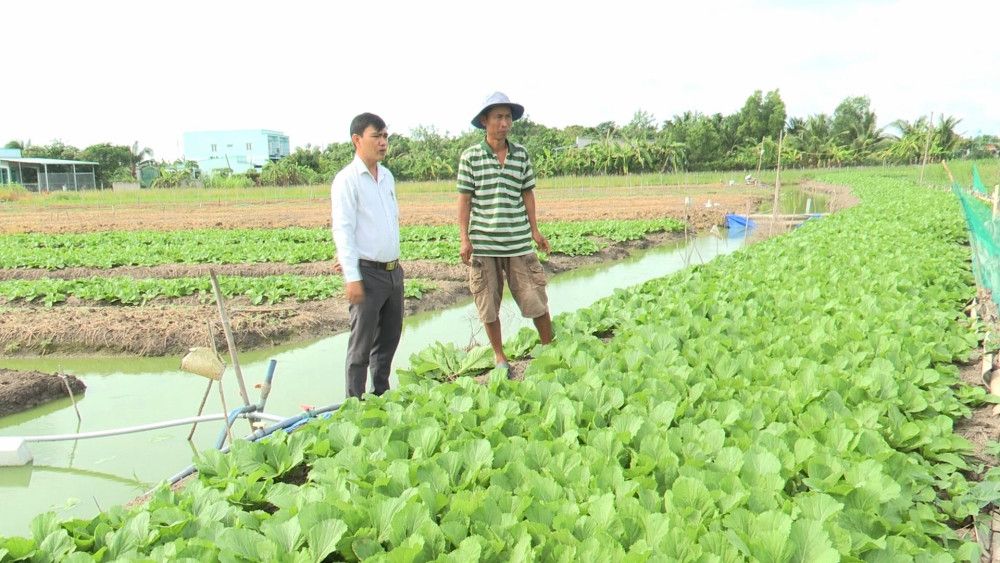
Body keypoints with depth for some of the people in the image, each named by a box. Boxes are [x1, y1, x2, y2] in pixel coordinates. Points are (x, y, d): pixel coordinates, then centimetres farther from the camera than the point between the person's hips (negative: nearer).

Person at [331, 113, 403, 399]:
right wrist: (352, 276, -20)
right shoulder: (347, 180, -10)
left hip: (393, 269, 7)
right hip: (367, 273, -7)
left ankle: (381, 394, 30)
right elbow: (343, 229, -15)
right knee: (362, 343, 0)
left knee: (390, 336, 16)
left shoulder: (387, 176, 12)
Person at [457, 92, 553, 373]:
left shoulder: (521, 154, 6)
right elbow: (464, 199, -1)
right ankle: (499, 356, 24)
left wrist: (535, 231, 8)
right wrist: (464, 239, -5)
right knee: (488, 305, 8)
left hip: (519, 242, 2)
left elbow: (527, 194, 12)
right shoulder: (470, 157, -1)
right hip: (483, 244, -1)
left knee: (536, 299, 3)